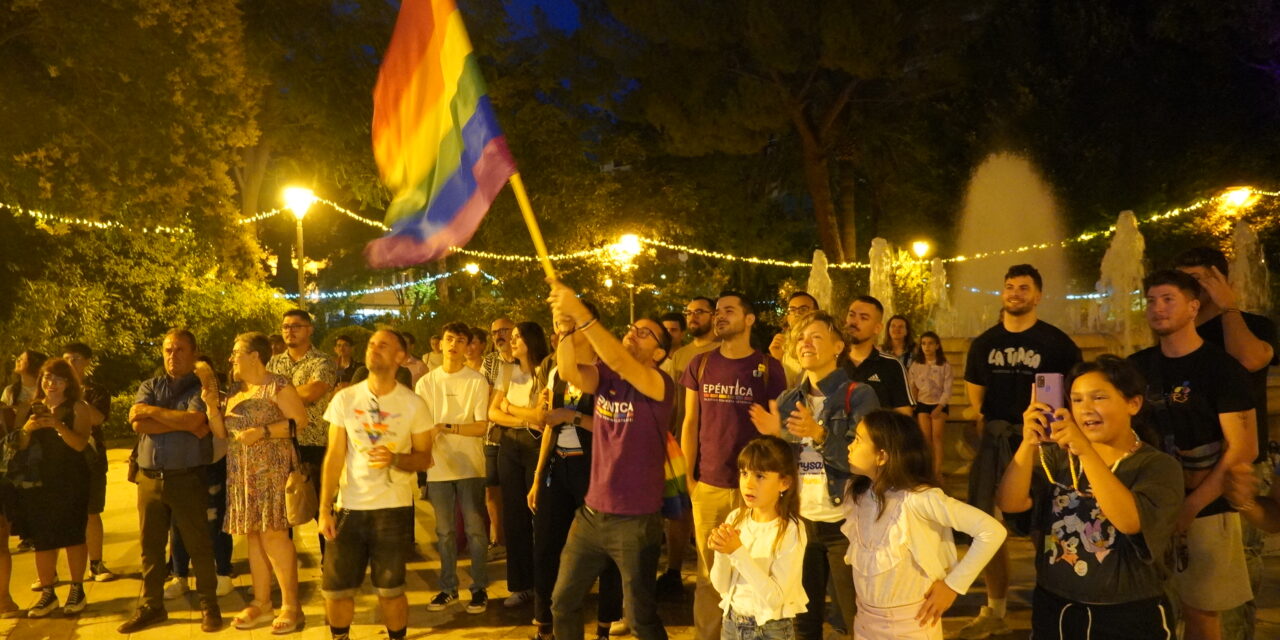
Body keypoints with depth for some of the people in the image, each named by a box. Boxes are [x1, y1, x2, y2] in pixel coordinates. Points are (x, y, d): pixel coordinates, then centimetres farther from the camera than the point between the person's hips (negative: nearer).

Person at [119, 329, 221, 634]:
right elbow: (138, 424, -6)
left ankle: (209, 606, 14)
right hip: (149, 479, 4)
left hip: (187, 479, -4)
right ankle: (151, 606, 23)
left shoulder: (202, 387, 0)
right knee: (150, 546, 11)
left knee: (198, 544, 2)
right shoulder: (150, 387, 11)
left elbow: (194, 420, -19)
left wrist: (152, 410, -9)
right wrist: (183, 422, -13)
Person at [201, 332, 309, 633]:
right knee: (253, 535, 9)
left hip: (271, 470, -7)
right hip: (242, 473, 8)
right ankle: (261, 603, 16)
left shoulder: (277, 385, -6)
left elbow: (300, 420, -13)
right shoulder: (235, 391, 16)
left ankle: (291, 605, -4)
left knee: (273, 534, -11)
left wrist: (263, 432, -19)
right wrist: (212, 406, 0)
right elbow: (223, 432, 15)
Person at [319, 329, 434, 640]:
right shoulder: (345, 399, 1)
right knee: (335, 588, 6)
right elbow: (334, 457, 1)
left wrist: (395, 459, -20)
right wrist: (324, 509, -5)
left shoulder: (413, 404, -3)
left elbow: (424, 458, 1)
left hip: (395, 509, -2)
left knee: (390, 589, 4)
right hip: (350, 508, 2)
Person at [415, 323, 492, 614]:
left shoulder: (477, 381, -3)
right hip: (438, 466, 3)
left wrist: (445, 428, -18)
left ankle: (479, 588, 12)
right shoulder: (426, 382, 5)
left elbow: (481, 426, -8)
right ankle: (448, 587, 22)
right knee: (444, 531, 11)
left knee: (475, 529, 2)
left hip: (470, 466, -2)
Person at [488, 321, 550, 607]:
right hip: (510, 446, 6)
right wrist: (525, 420, -11)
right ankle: (520, 584, 16)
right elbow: (493, 413, 3)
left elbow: (541, 414, -16)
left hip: (537, 446, -6)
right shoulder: (509, 373, 10)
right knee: (513, 516, 7)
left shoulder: (545, 372, -7)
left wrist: (509, 406, -3)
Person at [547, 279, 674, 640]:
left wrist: (581, 314, -36)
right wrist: (565, 326, -30)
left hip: (636, 520, -6)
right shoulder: (604, 377, 3)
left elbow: (618, 361, -31)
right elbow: (570, 372, -17)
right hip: (592, 513, 6)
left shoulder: (660, 386, -13)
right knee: (563, 602, 15)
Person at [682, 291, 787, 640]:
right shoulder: (700, 365, 6)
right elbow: (690, 423, 8)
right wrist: (687, 476, 2)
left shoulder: (769, 367, -1)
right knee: (709, 572, 8)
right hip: (708, 485, 2)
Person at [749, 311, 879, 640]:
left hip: (844, 523, -5)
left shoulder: (858, 395, -8)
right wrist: (774, 435, -8)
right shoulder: (789, 400, 8)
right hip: (801, 521, 5)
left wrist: (819, 435, -30)